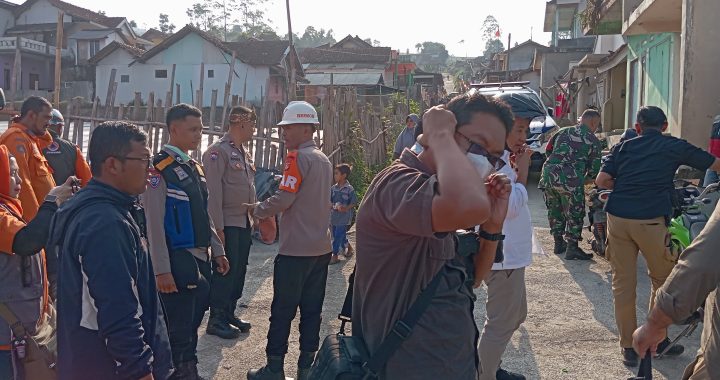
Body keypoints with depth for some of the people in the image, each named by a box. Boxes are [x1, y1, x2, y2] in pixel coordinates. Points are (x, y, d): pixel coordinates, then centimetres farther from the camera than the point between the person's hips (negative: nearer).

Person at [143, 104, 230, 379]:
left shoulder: (194, 168, 13)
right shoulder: (159, 168, -13)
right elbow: (154, 223, -17)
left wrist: (218, 250, 16)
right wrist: (161, 270, -20)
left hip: (200, 259, 8)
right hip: (178, 262, -8)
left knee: (192, 324, 18)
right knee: (178, 330, 0)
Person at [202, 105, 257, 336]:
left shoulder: (244, 153, 16)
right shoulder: (218, 151, -12)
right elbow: (213, 191, -17)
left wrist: (255, 216, 15)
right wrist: (218, 227, -20)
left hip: (245, 223, 9)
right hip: (228, 223, -9)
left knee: (239, 270, 13)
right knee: (225, 271, -4)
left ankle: (229, 314, 25)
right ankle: (216, 319, 7)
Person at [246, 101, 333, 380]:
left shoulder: (298, 157, -12)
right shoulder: (324, 159, 13)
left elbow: (283, 199, -18)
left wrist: (258, 210, 0)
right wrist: (271, 213, 16)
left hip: (296, 249, -8)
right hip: (320, 247, 8)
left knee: (282, 310, 1)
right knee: (311, 309, 10)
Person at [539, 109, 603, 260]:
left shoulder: (563, 132, 19)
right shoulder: (593, 142, 7)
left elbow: (548, 150, 22)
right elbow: (593, 171, 7)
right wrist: (582, 182, 22)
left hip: (548, 175, 5)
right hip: (570, 180, -5)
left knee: (555, 211, 20)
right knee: (574, 215, 8)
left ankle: (559, 243, 31)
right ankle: (572, 248, 11)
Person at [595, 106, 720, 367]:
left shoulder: (623, 147, 14)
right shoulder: (675, 147, 9)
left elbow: (601, 181, 3)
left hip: (617, 218, 3)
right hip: (651, 220, -2)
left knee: (623, 283, 9)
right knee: (663, 281, 18)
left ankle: (629, 346, 15)